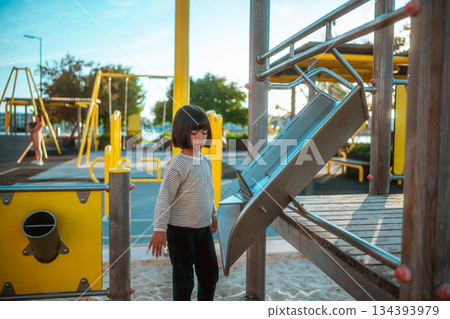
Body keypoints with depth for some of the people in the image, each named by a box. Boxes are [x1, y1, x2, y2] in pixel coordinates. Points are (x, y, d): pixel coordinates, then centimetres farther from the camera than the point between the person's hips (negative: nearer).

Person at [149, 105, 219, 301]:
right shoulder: (177, 164, -18)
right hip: (181, 229, -8)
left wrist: (213, 214, 27)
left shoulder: (205, 161, 6)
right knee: (184, 277, 5)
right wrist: (159, 229, -19)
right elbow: (164, 198, -18)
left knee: (210, 271, 18)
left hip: (204, 227, 8)